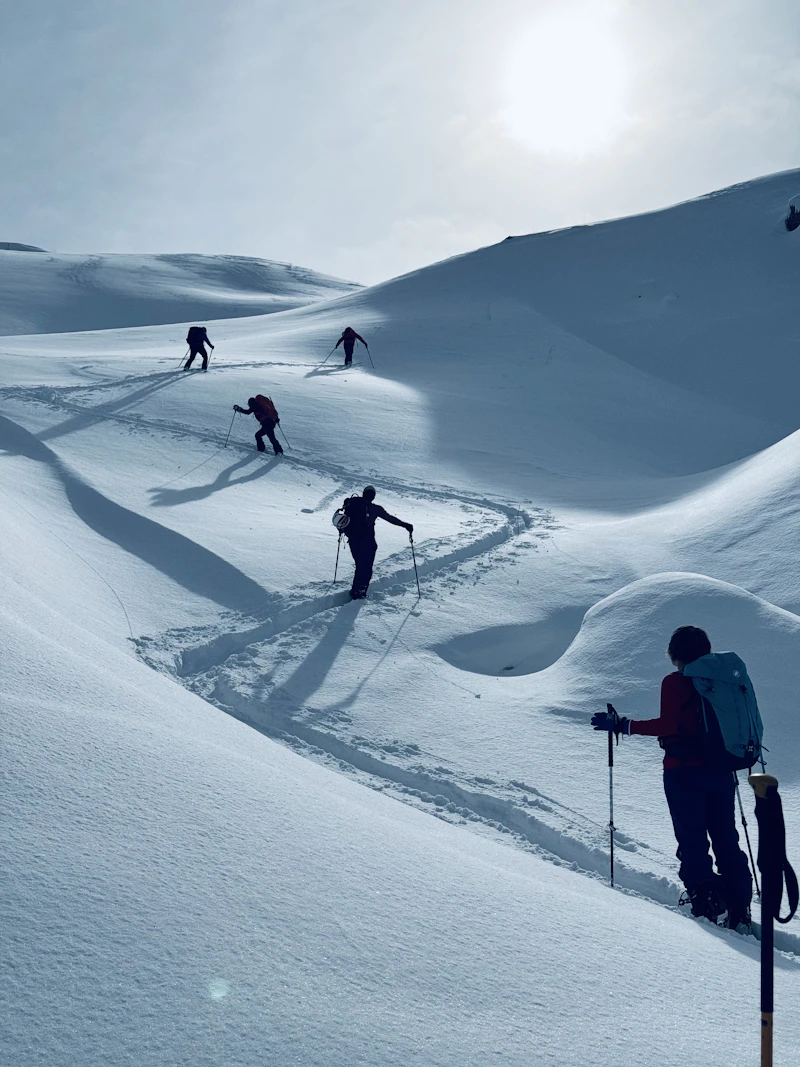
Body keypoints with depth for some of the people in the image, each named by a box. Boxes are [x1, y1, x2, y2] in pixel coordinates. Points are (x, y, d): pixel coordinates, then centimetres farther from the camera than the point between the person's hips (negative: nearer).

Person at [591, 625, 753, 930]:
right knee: (726, 839, 13)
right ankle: (738, 908, 16)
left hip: (683, 771, -5)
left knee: (692, 840, 3)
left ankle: (705, 901, 1)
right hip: (720, 772, 6)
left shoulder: (675, 682, -10)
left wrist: (623, 725, -17)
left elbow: (668, 724, -20)